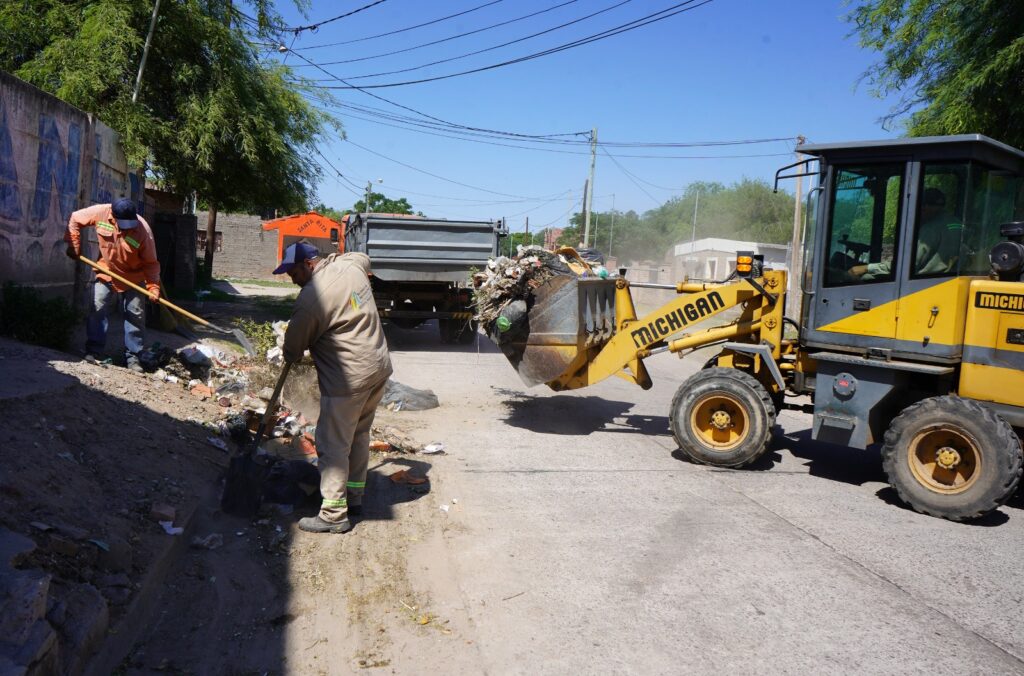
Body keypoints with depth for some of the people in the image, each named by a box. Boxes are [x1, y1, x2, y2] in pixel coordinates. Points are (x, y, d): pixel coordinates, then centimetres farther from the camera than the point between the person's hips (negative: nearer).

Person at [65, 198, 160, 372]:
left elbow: (151, 263, -21)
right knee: (97, 310, -2)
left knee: (135, 315, -1)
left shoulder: (143, 231, -29)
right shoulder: (100, 213, -23)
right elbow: (75, 219, -5)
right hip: (106, 273, 2)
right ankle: (95, 351, 6)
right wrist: (74, 246, -7)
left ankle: (132, 356, 7)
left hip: (133, 278, -2)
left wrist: (153, 287, -30)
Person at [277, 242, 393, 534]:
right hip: (380, 366, 9)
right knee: (359, 435, 20)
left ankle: (334, 514, 6)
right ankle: (354, 497, 32)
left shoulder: (311, 297, -18)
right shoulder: (349, 264, 4)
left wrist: (290, 357, 16)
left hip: (349, 378, -9)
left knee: (333, 444, 1)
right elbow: (364, 258, 32)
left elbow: (294, 347, -5)